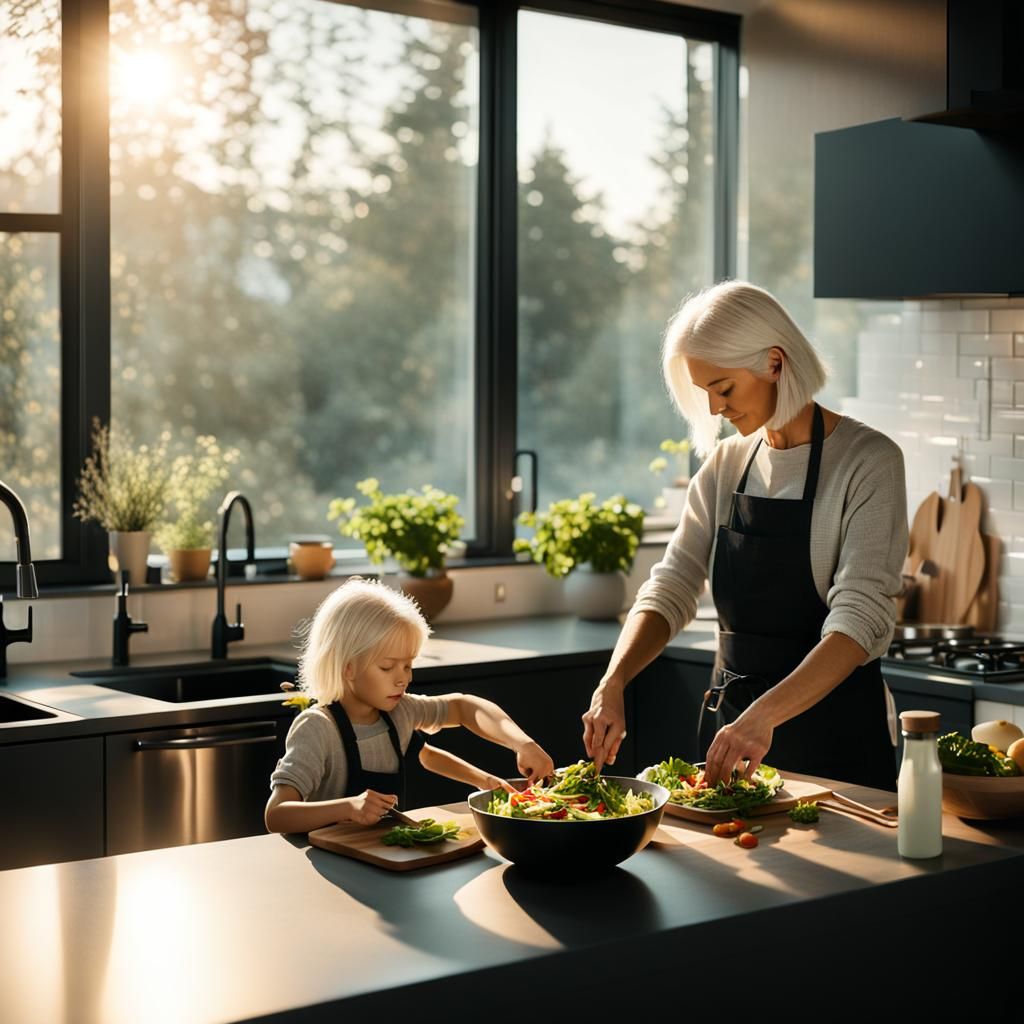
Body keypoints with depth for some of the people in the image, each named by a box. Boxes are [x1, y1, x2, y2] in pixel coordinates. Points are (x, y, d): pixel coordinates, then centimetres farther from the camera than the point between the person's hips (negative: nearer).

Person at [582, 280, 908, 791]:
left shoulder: (868, 461, -13)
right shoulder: (725, 465, 5)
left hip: (834, 734, -5)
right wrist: (611, 686, -17)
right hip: (729, 716, 6)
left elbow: (862, 620, -22)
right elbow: (670, 589, 1)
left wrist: (763, 716, -35)